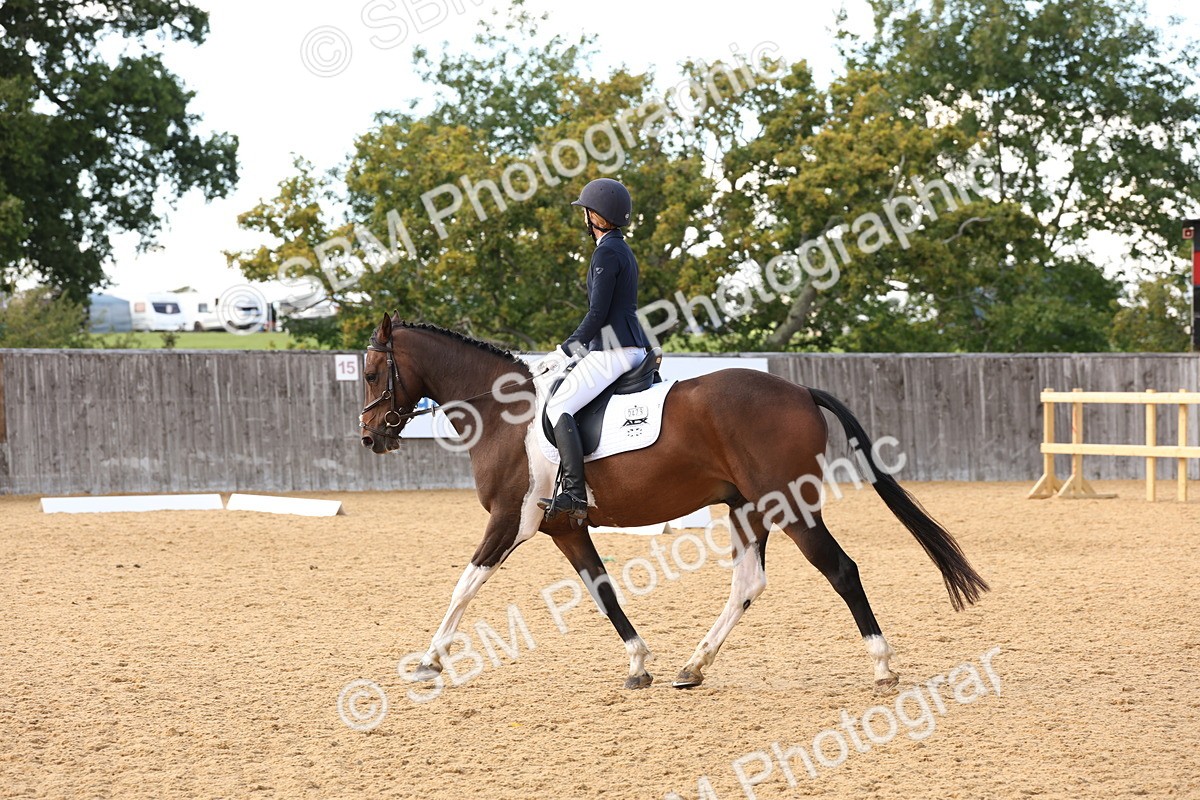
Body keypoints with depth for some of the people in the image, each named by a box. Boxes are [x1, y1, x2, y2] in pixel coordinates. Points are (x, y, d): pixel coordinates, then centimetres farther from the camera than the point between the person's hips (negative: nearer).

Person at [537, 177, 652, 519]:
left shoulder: (607, 253, -13)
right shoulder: (623, 251, 19)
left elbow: (597, 314, -17)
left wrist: (564, 352, -9)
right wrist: (577, 350, 21)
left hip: (613, 351, -11)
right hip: (634, 348, 11)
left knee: (558, 406, -18)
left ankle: (575, 494, -28)